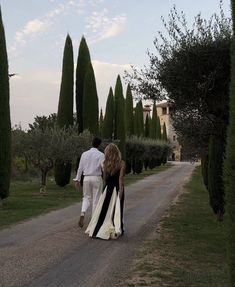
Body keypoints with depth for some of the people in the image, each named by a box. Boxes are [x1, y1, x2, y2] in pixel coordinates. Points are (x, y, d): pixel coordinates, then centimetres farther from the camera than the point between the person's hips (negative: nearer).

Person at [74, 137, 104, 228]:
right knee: (96, 199, 7)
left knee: (86, 197, 17)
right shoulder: (101, 155, -7)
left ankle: (82, 213, -7)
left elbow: (80, 168, 7)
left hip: (86, 178, 3)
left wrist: (77, 180, 13)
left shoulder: (84, 154, 4)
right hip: (97, 178, -3)